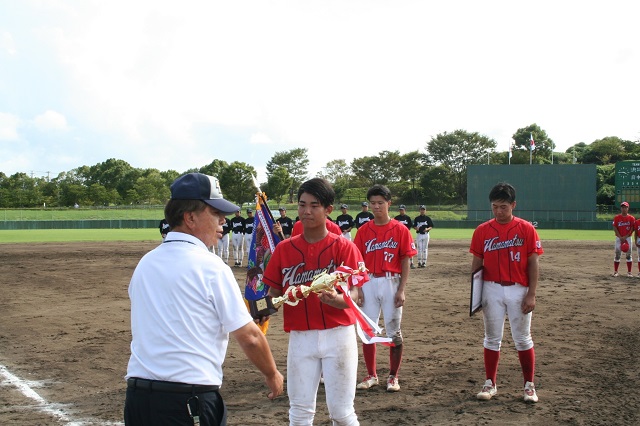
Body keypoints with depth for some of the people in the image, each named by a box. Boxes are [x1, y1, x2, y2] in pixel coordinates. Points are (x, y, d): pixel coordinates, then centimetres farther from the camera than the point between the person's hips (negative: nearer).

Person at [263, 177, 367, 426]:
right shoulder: (284, 249, 4)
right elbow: (274, 292, 7)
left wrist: (337, 299, -32)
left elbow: (353, 294, -10)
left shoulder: (343, 247, -4)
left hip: (338, 334, -2)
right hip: (300, 337, 3)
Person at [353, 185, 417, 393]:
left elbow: (405, 262, -4)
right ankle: (371, 375, 19)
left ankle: (393, 377, 17)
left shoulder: (400, 230, -3)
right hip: (369, 283, 3)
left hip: (391, 283, -2)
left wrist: (401, 290, -10)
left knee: (394, 332, 4)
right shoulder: (364, 231, 4)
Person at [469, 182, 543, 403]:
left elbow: (533, 263, -3)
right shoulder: (482, 231, 2)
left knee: (523, 339, 6)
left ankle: (529, 386, 16)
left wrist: (531, 294, -8)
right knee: (492, 338, 9)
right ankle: (490, 384, 19)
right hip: (491, 289, 2)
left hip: (519, 290, -2)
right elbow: (476, 263, 5)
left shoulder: (526, 229, -3)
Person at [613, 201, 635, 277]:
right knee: (617, 255, 2)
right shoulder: (617, 218, 2)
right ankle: (615, 272, 7)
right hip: (619, 238, 0)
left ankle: (629, 272, 5)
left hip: (628, 238, 0)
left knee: (628, 255, 1)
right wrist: (620, 237, -12)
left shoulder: (631, 218, 1)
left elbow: (632, 229, -3)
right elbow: (615, 228, -2)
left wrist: (625, 237, -13)